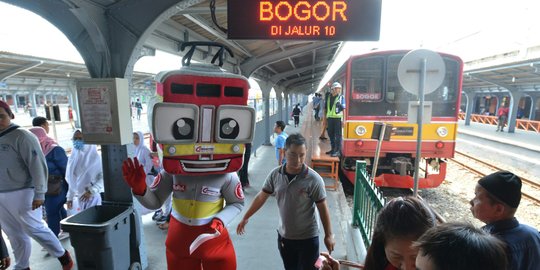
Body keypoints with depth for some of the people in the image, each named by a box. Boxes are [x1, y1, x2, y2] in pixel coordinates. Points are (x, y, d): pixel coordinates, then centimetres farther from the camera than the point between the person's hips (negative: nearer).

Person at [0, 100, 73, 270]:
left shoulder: (21, 136, -10)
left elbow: (37, 165, -14)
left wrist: (39, 194, -17)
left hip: (20, 193, -6)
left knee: (33, 228, 0)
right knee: (14, 234, 14)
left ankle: (63, 256, 16)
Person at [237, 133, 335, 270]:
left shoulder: (314, 179, -20)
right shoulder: (275, 174, -10)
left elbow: (323, 208, -12)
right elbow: (261, 197, 1)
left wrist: (328, 235, -7)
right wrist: (245, 218, 6)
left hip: (308, 239, -4)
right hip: (284, 236, 4)